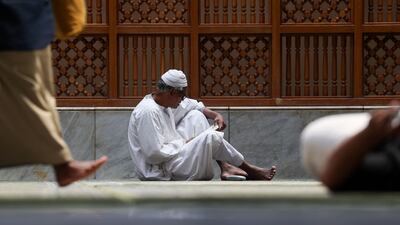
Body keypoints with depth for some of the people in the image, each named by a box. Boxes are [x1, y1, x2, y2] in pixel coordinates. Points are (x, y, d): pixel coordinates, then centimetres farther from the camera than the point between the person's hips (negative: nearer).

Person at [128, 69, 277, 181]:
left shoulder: (165, 102, 5)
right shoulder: (148, 112, -24)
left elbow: (192, 106, 21)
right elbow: (154, 154, -29)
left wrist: (215, 115, 4)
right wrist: (183, 144, -16)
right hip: (160, 173, -10)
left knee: (196, 116, 10)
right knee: (210, 137, -16)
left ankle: (225, 167, 5)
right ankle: (249, 171, 5)